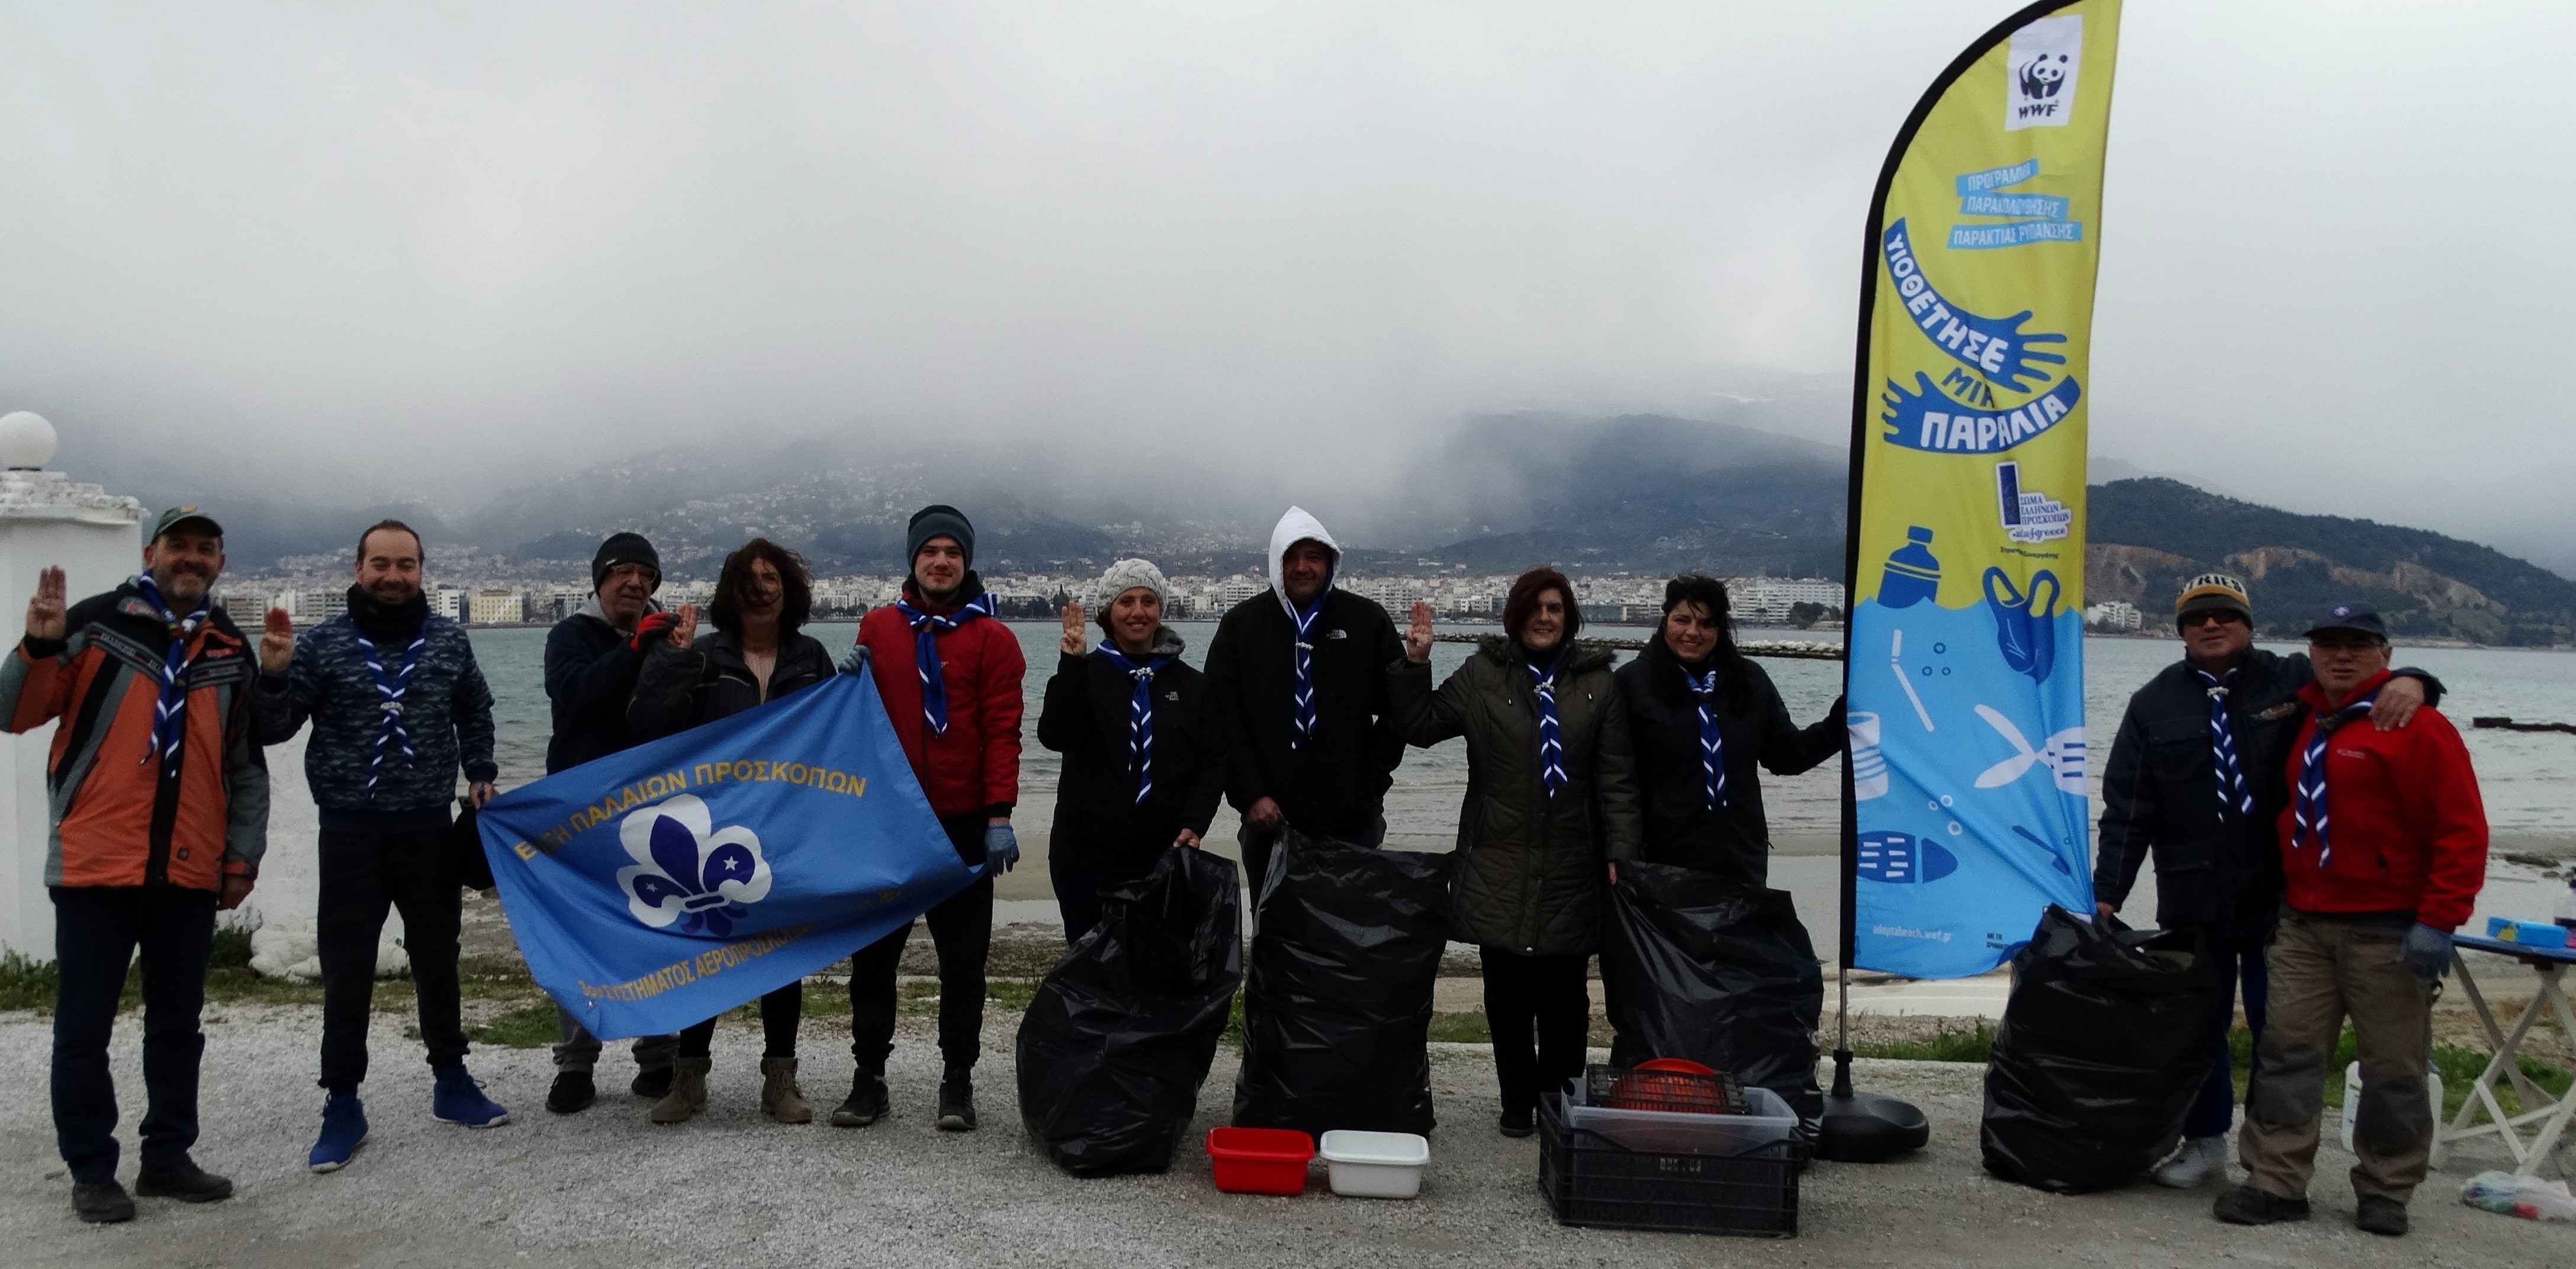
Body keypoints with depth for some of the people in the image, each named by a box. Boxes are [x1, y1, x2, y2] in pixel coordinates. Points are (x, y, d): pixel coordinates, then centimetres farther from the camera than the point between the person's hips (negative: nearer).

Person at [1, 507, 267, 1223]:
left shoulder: (231, 650, 10)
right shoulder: (96, 624, -2)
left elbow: (246, 767, 14)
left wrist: (242, 855, 10)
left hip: (190, 871, 4)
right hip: (95, 864, -4)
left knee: (178, 1024, 12)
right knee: (84, 1028, 3)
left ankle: (168, 1158, 23)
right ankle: (91, 1172, 14)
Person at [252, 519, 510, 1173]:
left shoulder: (448, 640, 3)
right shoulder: (323, 645, -4)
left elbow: (475, 712, 18)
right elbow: (272, 729, -5)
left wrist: (480, 774, 9)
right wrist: (273, 676, -22)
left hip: (429, 828, 2)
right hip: (351, 832, -2)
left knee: (438, 961, 13)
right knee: (347, 972, 2)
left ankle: (451, 1082, 27)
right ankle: (342, 1103, 12)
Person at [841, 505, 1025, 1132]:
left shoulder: (991, 637, -2)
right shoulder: (878, 628, 7)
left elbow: (1002, 730, -7)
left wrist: (999, 815, -12)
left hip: (963, 824, -3)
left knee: (963, 961, 6)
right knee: (873, 954, 8)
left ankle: (958, 1082, 16)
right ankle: (868, 1078, 20)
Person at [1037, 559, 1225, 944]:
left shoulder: (1191, 684, 9)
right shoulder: (1086, 674, 3)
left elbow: (1213, 763, 6)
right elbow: (1056, 737, -14)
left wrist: (1194, 824, -10)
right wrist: (1071, 666, -26)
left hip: (1165, 854, 1)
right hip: (1088, 855, -1)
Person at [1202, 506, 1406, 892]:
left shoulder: (1369, 621, 3)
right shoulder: (1241, 625, 3)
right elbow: (1223, 718, -1)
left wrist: (1372, 785, -2)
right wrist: (1251, 795, -9)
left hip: (1353, 821, 0)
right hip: (1269, 821, 0)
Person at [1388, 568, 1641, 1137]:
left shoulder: (1598, 683, 5)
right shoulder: (1483, 675, 5)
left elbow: (1617, 780, 3)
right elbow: (1421, 727, 6)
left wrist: (1622, 855, -3)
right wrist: (1415, 665, -7)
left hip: (1570, 870, 0)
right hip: (1499, 864, 0)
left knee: (1565, 995, 5)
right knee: (1507, 992, 6)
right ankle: (1518, 1103, 17)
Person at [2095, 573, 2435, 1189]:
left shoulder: (2294, 681, 1)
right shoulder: (2155, 705, 4)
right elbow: (2127, 813, 3)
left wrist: (2407, 682, -18)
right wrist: (2106, 897, -2)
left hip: (2280, 898, -1)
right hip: (2191, 904, 1)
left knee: (2278, 1030, 7)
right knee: (2199, 1025, 12)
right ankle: (2205, 1143, 27)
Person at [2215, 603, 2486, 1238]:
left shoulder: (2416, 726, -9)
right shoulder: (2299, 723, 12)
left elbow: (2462, 832, -12)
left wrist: (2437, 923, -16)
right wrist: (2276, 901, 18)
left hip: (2387, 934, -6)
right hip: (2302, 927, 6)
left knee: (2394, 1069, 5)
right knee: (2288, 1054, 4)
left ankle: (2385, 1193, 18)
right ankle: (2276, 1182, 9)